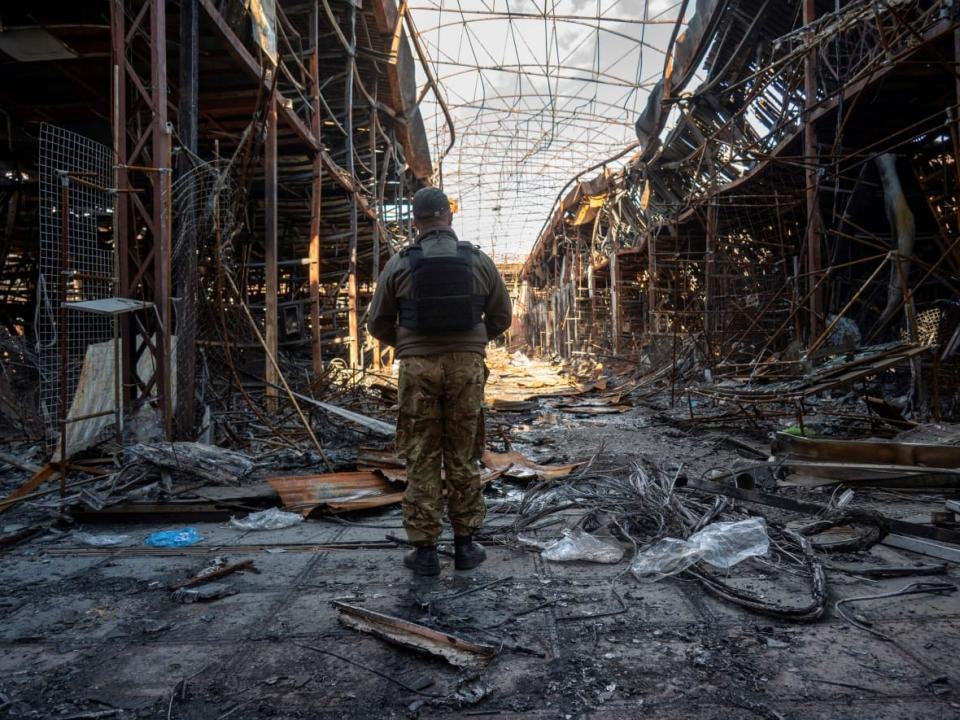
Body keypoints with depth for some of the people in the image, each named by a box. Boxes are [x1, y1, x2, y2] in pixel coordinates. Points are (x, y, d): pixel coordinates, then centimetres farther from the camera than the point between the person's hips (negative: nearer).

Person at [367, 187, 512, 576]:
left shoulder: (400, 264, -1)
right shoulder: (478, 261, 2)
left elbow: (377, 322, 6)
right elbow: (501, 317, 10)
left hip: (418, 367, -1)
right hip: (467, 365, 1)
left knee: (422, 459, 6)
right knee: (463, 456, 10)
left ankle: (424, 549, 10)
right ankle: (465, 545, 17)